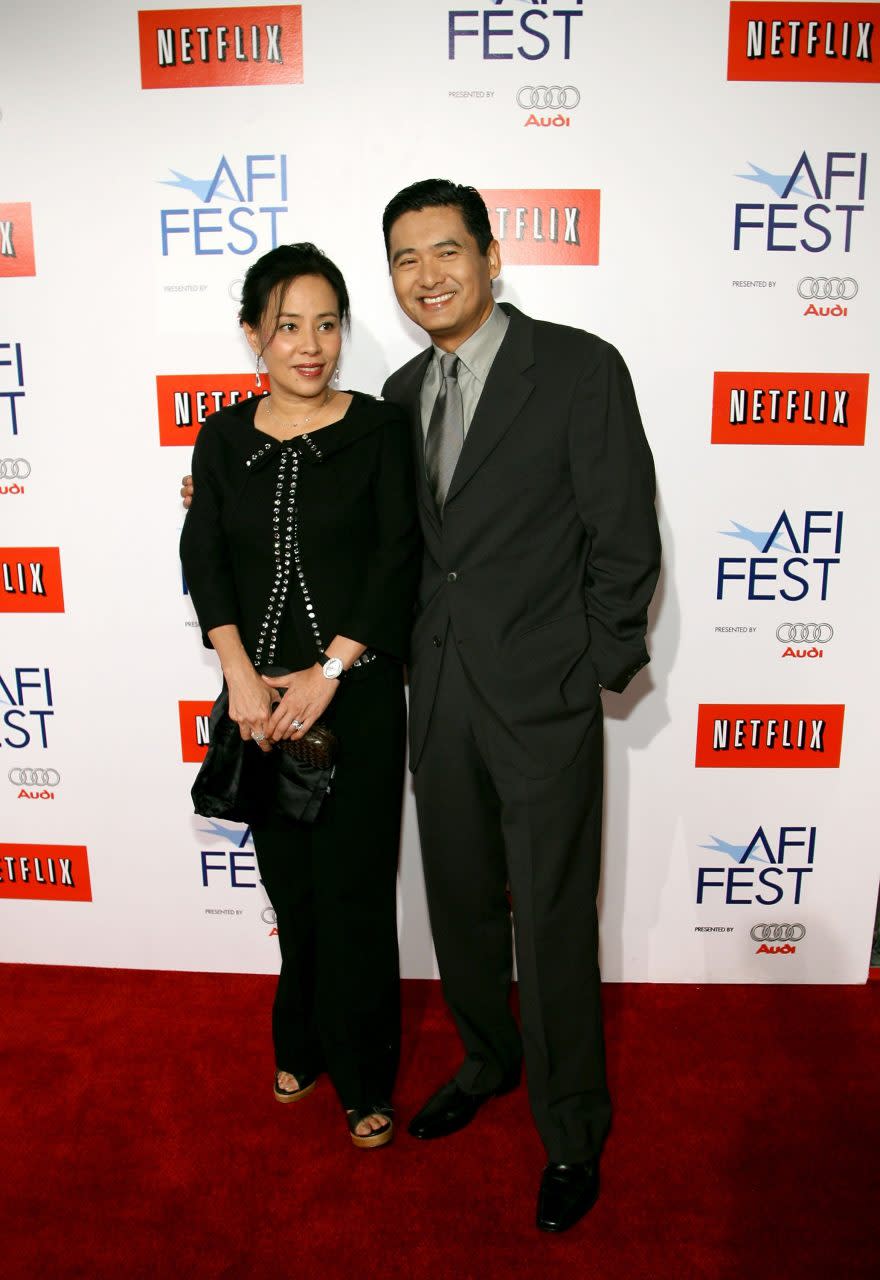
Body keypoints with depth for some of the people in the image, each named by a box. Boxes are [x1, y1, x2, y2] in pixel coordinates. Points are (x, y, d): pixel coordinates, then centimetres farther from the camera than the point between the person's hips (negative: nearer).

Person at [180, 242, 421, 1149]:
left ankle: (363, 1077, 26)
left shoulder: (377, 428, -3)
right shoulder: (223, 438, 5)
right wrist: (241, 676, -13)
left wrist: (328, 673, -15)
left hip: (357, 690, -2)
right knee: (291, 879, 15)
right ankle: (303, 1044, 39)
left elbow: (398, 560, -9)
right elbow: (204, 560, 0)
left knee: (353, 885, 5)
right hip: (261, 692, 3)